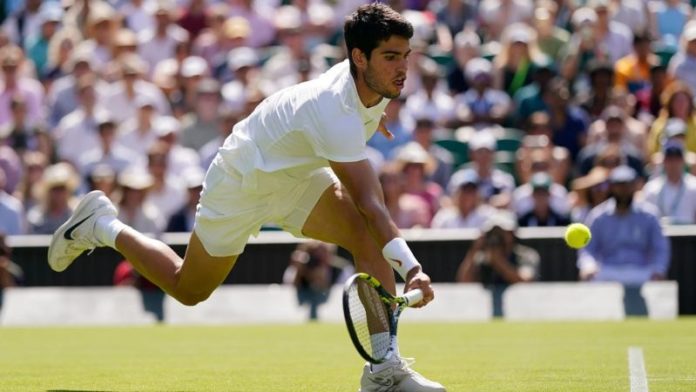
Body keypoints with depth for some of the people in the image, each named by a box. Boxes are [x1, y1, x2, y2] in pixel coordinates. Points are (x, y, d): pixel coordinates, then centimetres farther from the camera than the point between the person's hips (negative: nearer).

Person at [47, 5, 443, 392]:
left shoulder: (376, 80, -17)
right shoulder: (336, 115, -42)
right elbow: (369, 205, -49)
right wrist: (410, 267, -58)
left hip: (297, 175, 7)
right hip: (243, 182, -7)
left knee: (368, 236, -21)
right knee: (188, 290, 11)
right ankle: (101, 225, 32)